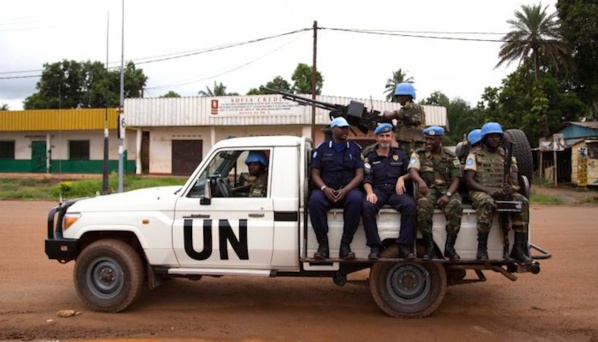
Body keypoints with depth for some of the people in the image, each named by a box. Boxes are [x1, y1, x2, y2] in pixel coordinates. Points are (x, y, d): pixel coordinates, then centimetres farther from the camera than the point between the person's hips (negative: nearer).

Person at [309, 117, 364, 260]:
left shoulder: (355, 149, 13)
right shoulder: (322, 148, 14)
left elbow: (359, 175, 4)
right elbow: (315, 174, 8)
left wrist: (345, 190, -14)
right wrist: (324, 188, -14)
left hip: (348, 190, 0)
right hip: (325, 190, 0)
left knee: (356, 199, -35)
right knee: (314, 200, -34)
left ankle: (345, 244, -28)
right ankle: (323, 244, -25)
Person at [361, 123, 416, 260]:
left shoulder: (400, 154, 19)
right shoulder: (370, 157, 13)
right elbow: (367, 179, 2)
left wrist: (402, 178, -4)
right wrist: (370, 192, -17)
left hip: (396, 190, 1)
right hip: (378, 190, -1)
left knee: (410, 205, -32)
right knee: (367, 206, -35)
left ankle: (405, 245, -26)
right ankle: (374, 246, -28)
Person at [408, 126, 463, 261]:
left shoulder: (451, 157, 10)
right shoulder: (419, 154, 7)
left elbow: (456, 179, 2)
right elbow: (412, 170, -12)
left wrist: (448, 195, -18)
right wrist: (420, 181, -36)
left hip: (447, 190, 1)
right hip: (427, 189, -1)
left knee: (455, 205, -33)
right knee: (424, 205, -36)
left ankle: (449, 246, -20)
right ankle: (429, 246, -25)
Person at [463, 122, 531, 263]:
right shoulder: (475, 154, 6)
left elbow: (514, 179, 8)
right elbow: (469, 180, -4)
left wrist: (511, 187, -18)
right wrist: (488, 191, -20)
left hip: (502, 192, 4)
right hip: (480, 191, -4)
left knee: (522, 202, -26)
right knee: (487, 202, -38)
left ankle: (519, 248, -24)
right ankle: (482, 250, -35)